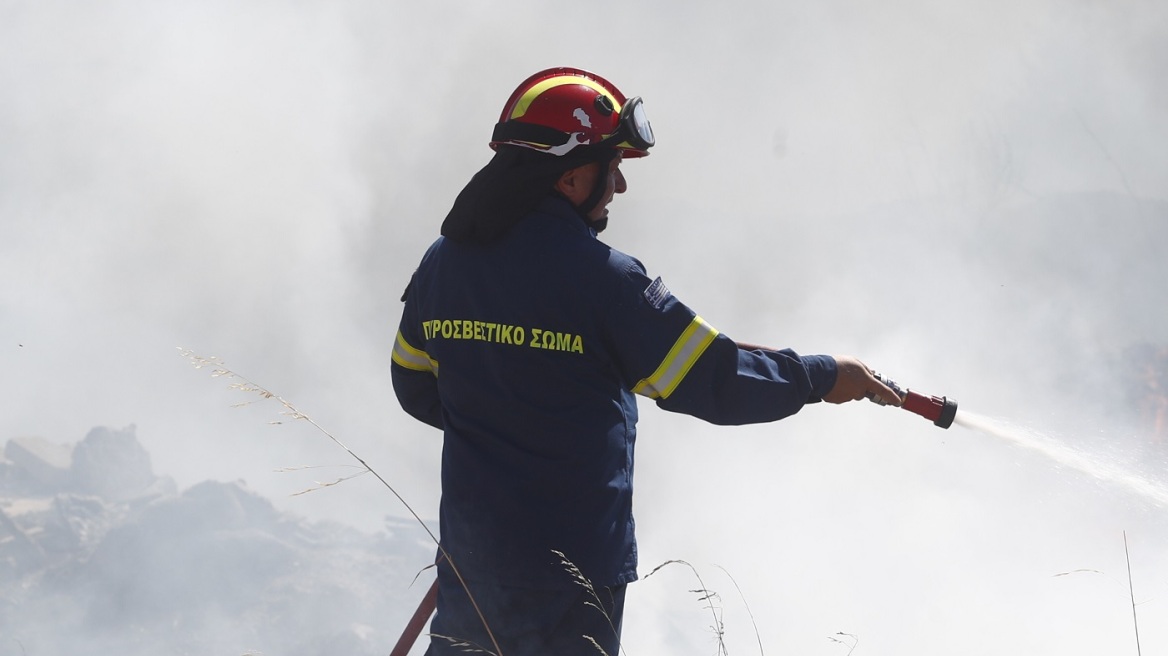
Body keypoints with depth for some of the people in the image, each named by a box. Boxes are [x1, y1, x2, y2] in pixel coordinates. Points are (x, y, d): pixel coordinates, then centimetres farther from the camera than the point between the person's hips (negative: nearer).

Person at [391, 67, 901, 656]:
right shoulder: (598, 276, -18)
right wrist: (821, 377, -1)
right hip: (570, 569, -5)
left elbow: (415, 388, 14)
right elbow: (715, 382, -15)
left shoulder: (441, 262, 1)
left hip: (468, 556, 5)